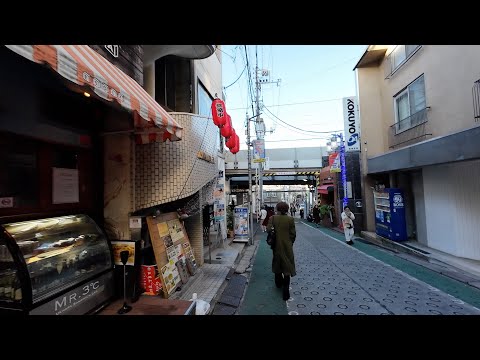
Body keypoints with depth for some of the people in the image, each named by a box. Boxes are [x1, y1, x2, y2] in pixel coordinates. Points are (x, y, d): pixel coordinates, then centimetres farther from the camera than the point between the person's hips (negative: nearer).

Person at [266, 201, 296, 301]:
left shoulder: (273, 218, -10)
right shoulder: (290, 219, -10)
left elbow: (268, 229, -16)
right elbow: (293, 234, -7)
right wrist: (290, 243, 9)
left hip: (277, 245, 2)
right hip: (287, 246, -2)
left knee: (278, 263, 22)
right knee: (287, 266, 6)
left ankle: (279, 282, 44)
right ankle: (285, 291, 6)